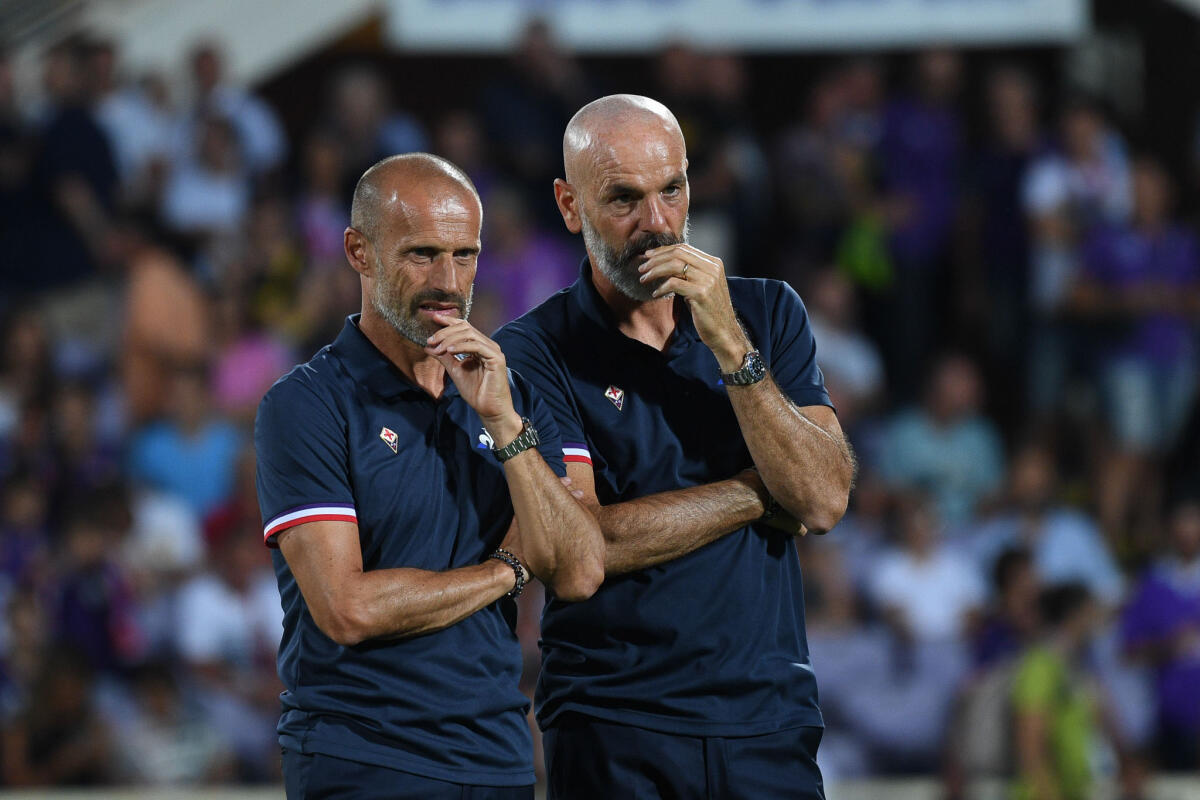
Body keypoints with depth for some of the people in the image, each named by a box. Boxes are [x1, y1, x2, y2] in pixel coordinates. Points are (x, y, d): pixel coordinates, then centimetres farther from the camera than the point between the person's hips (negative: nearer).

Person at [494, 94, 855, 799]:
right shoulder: (534, 354, -3)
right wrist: (763, 491, -5)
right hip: (615, 732, -2)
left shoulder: (768, 314, 8)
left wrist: (729, 344, -12)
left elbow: (824, 500, -4)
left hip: (770, 715, 2)